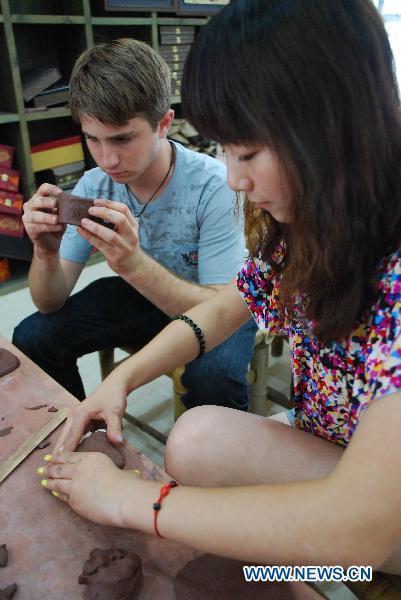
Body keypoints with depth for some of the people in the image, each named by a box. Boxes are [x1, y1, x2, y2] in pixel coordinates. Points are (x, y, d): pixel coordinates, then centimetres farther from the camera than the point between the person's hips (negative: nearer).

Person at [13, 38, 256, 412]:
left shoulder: (214, 187, -27)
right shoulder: (93, 186, -13)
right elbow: (50, 304, -10)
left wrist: (134, 263, -44)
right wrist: (46, 254, -33)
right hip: (138, 296, 5)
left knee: (212, 377, -35)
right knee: (31, 337, -7)